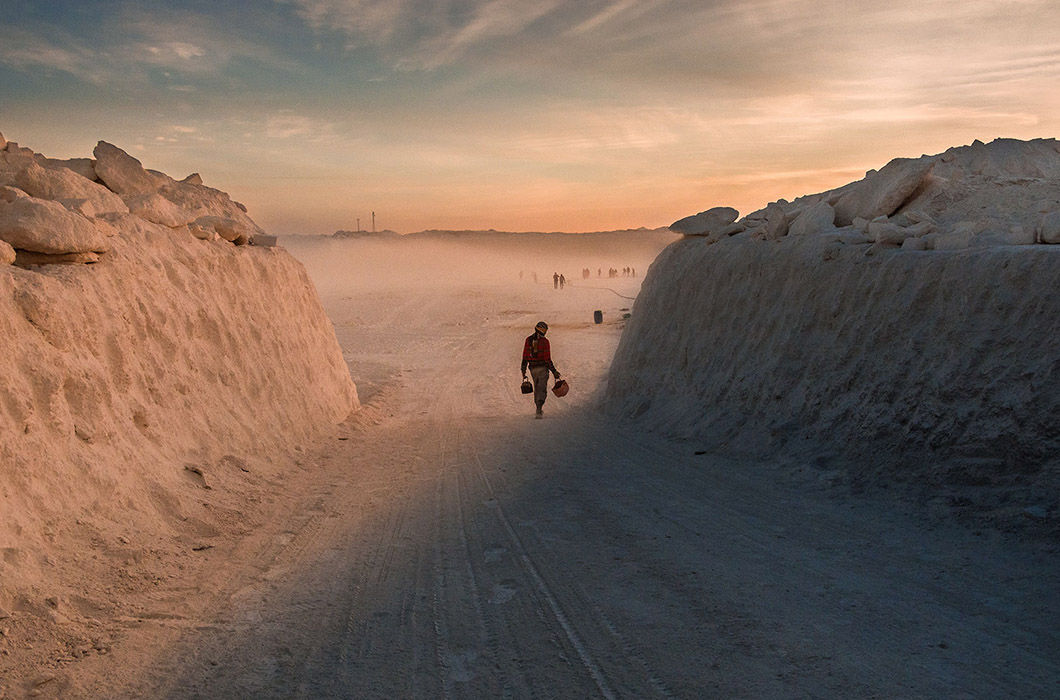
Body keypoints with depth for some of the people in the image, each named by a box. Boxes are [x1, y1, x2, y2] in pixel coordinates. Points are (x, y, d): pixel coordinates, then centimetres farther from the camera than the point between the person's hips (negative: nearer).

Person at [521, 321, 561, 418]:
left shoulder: (528, 340, 1)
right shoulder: (544, 341, -11)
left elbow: (525, 357, 2)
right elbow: (547, 359, -13)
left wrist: (523, 370, 9)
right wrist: (554, 371, -5)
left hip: (533, 369, 4)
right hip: (543, 368, -4)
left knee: (537, 389, 21)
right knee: (542, 389, -5)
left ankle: (538, 409, 30)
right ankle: (538, 411, -21)